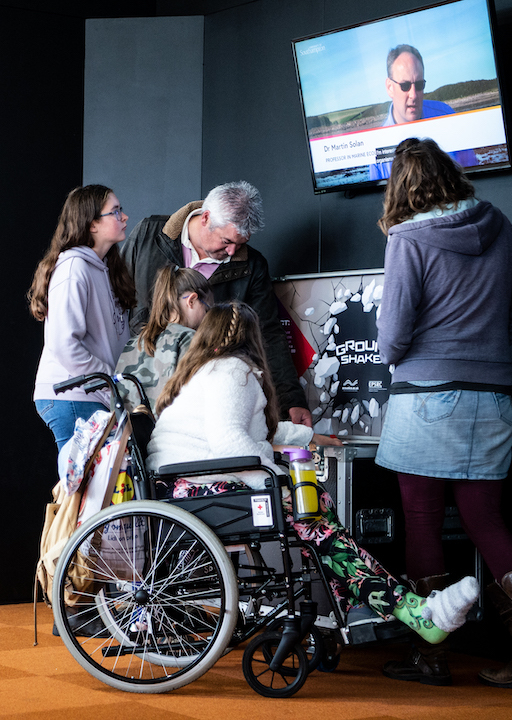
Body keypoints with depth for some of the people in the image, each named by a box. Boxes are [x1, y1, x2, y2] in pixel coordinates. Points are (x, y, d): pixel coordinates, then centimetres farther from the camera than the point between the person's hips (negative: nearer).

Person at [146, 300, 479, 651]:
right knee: (314, 525, -22)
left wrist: (309, 435, 49)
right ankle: (415, 613, -33)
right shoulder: (233, 370, -3)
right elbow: (226, 439, -21)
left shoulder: (205, 370, 29)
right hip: (205, 490, -10)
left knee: (319, 505, 3)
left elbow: (250, 427, 42)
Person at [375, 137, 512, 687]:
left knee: (422, 523, 6)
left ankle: (431, 655, 11)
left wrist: (392, 355, 11)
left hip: (427, 399, -5)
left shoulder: (410, 240, -8)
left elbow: (392, 338, -10)